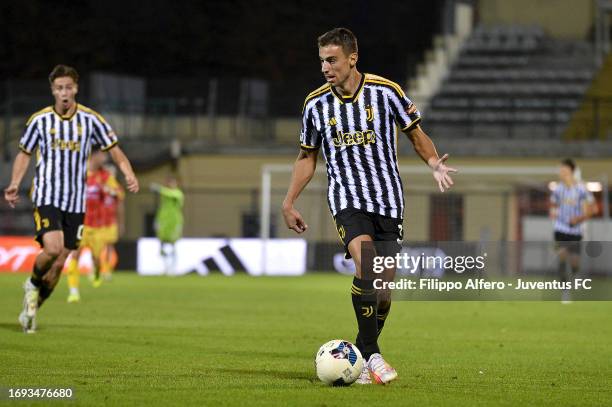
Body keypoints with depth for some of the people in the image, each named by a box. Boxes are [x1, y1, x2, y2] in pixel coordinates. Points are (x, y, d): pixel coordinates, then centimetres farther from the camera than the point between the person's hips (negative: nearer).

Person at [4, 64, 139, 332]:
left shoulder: (91, 120, -1)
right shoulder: (39, 120, -1)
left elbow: (114, 150, 5)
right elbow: (24, 154, 12)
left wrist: (129, 175, -12)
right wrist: (14, 185, 0)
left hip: (75, 202, 2)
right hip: (46, 197, -2)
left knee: (58, 265, 4)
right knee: (53, 248, -24)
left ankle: (31, 310, 22)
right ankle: (33, 285, 7)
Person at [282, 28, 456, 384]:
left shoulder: (386, 92, -5)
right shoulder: (316, 104, 1)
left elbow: (416, 134, 5)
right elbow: (307, 157, 14)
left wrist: (435, 164, -13)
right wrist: (289, 203, 9)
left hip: (388, 198, 1)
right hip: (347, 198, -1)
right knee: (366, 265, -25)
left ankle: (363, 352, 22)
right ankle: (372, 354, -18)